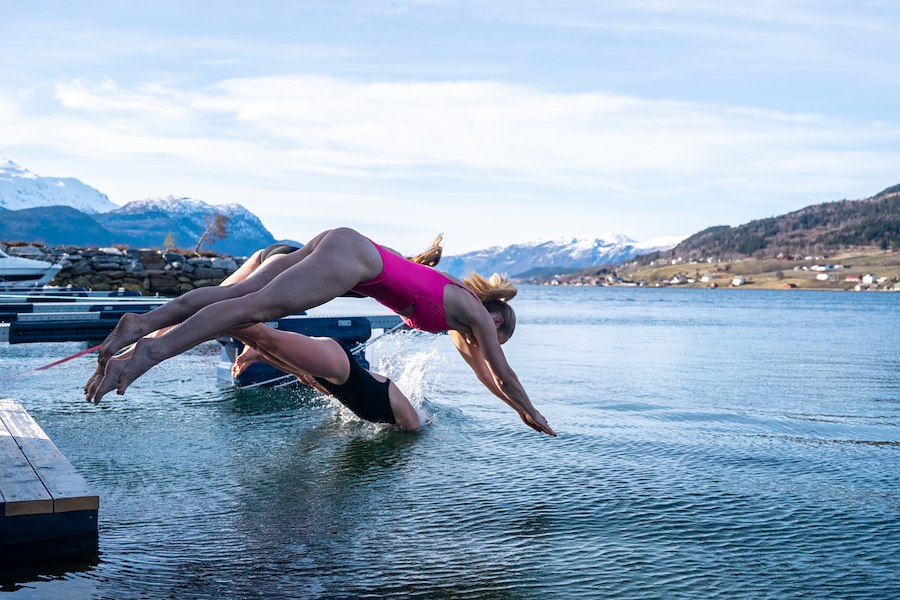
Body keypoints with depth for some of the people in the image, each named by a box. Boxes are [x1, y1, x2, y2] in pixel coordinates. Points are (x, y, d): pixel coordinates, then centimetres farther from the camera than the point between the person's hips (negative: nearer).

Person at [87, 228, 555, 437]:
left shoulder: (455, 315, 29)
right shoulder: (475, 311, 9)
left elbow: (478, 368, 41)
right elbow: (502, 371, 16)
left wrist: (515, 408, 50)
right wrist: (531, 413, 30)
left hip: (337, 248, 8)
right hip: (352, 256, -8)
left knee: (233, 294, -3)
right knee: (257, 306, -22)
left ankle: (143, 323, -10)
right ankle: (155, 349, -33)